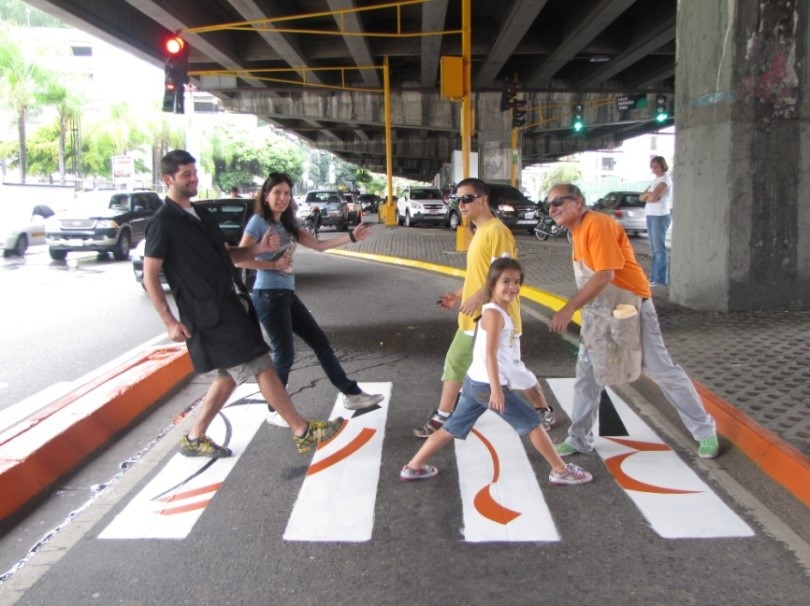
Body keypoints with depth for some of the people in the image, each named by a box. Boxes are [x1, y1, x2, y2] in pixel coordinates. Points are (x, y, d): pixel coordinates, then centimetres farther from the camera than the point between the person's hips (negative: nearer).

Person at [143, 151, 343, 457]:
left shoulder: (201, 214, 16)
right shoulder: (162, 223, -9)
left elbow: (225, 254, 20)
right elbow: (150, 276, -9)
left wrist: (259, 248, 1)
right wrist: (170, 322, -15)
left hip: (231, 304, 9)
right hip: (210, 311, -9)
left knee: (231, 374, 14)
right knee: (262, 367, -6)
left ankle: (194, 439, 26)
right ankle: (303, 431, 3)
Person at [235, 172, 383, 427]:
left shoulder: (288, 224, 13)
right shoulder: (258, 222, -9)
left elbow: (319, 245, 10)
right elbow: (240, 260, -16)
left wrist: (351, 237, 3)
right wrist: (273, 264, -16)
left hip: (287, 294, 8)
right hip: (268, 296, -8)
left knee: (320, 341, 11)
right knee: (285, 354, -2)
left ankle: (351, 393, 21)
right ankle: (275, 411, 16)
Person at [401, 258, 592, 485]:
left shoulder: (499, 312, 15)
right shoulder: (494, 313, -15)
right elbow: (490, 353, -24)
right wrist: (496, 389, -29)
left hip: (476, 382, 10)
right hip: (488, 385, -10)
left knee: (452, 428, 15)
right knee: (533, 422, 3)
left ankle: (413, 467, 21)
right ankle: (561, 470, 14)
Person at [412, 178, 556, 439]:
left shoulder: (497, 231, -17)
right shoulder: (479, 231, 14)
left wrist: (477, 298, -29)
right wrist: (457, 296, 17)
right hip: (474, 319, 10)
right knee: (455, 364, 12)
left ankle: (545, 412, 23)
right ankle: (442, 417, 22)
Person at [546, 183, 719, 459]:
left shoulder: (598, 225, -21)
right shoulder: (578, 230, 7)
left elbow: (605, 274, -29)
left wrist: (570, 308, -32)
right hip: (599, 314, 8)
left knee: (662, 369, 1)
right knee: (587, 374, 8)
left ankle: (705, 431, 17)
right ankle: (579, 439, 19)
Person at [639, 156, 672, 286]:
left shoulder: (665, 179, -7)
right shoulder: (655, 180, 20)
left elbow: (653, 197, -20)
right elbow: (641, 197, 14)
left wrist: (646, 196, 1)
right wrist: (649, 194, -7)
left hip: (660, 216, -9)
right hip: (651, 216, 9)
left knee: (659, 248, -10)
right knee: (654, 249, 9)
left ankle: (661, 279, -11)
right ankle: (654, 276, 12)